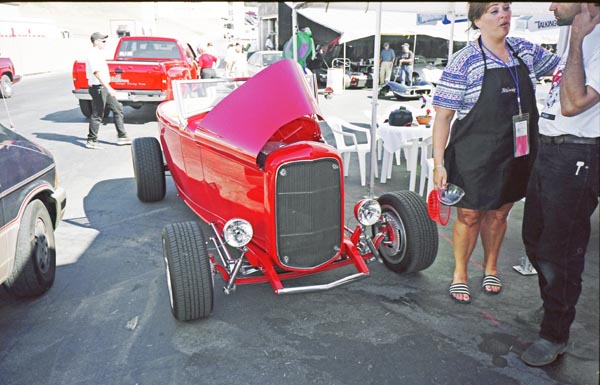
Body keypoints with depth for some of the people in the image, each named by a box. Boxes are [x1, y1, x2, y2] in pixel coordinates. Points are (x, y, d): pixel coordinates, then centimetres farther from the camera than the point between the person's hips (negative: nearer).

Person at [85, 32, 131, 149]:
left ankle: (121, 137, 14)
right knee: (97, 115, -3)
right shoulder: (93, 55, -16)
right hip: (98, 88, -10)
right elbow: (97, 73, -26)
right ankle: (91, 141, 7)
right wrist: (108, 88, -33)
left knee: (118, 109, 10)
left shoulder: (97, 53, 16)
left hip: (104, 87, 10)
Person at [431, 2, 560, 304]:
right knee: (469, 216, 6)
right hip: (474, 157, -5)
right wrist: (439, 163, -16)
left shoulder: (526, 51, 5)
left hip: (516, 154, 5)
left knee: (499, 213, 17)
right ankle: (460, 273, 27)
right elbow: (443, 115, -12)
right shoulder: (464, 61, -12)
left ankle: (490, 267, 39)